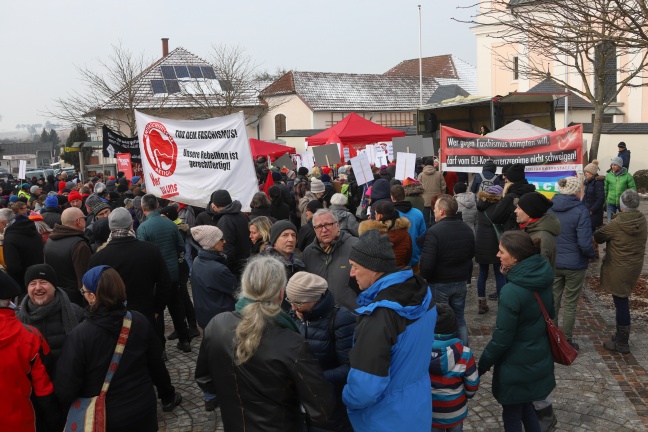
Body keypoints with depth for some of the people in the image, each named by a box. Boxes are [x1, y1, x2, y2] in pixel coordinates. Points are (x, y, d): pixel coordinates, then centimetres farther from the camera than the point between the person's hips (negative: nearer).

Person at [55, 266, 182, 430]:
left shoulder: (80, 335, -23)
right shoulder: (140, 322, -12)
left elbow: (65, 389, -18)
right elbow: (155, 363, -1)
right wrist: (168, 394, 15)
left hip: (102, 418, -2)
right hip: (143, 410, 3)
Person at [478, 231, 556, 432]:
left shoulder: (512, 291, -28)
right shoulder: (542, 280, -4)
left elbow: (501, 338, -22)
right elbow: (549, 315, 11)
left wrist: (482, 365, -9)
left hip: (516, 366, -7)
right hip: (539, 359, 7)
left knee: (512, 414, 13)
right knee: (526, 406, 25)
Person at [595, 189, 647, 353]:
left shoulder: (616, 224, -21)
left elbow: (598, 237, -8)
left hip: (618, 268, -7)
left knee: (621, 302, 1)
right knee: (623, 300, 19)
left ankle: (622, 343, 9)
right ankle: (622, 335, 32)